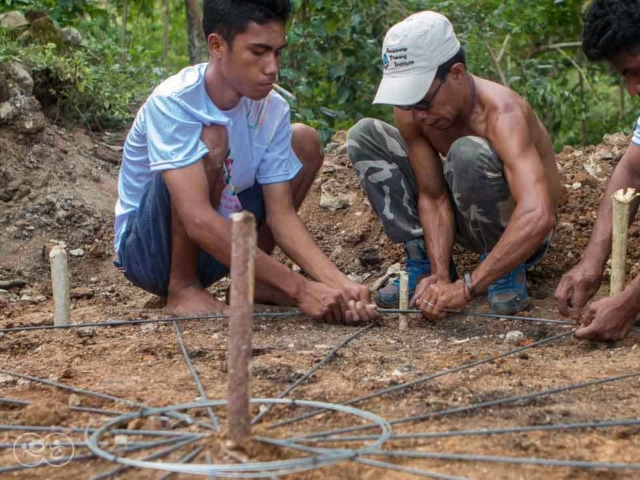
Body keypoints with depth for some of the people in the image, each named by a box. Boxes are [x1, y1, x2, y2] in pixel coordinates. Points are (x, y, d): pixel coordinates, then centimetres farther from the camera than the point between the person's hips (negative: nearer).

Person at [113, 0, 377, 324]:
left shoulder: (272, 109, -9)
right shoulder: (172, 103, -28)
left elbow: (280, 213, -10)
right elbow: (199, 221, -37)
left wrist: (336, 282, -27)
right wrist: (299, 288, -40)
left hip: (215, 245, 7)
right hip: (147, 250, -6)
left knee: (305, 142, 1)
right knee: (210, 139, -31)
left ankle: (250, 278, 7)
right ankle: (183, 286, -14)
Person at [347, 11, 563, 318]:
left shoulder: (501, 113, -34)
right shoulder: (410, 111, -16)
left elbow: (539, 216, -47)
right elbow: (433, 198, -14)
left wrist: (467, 287, -49)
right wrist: (440, 275, -29)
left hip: (519, 234, -6)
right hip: (467, 221, 6)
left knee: (467, 152, -37)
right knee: (364, 135, -7)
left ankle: (508, 273, -14)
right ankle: (425, 265, -4)